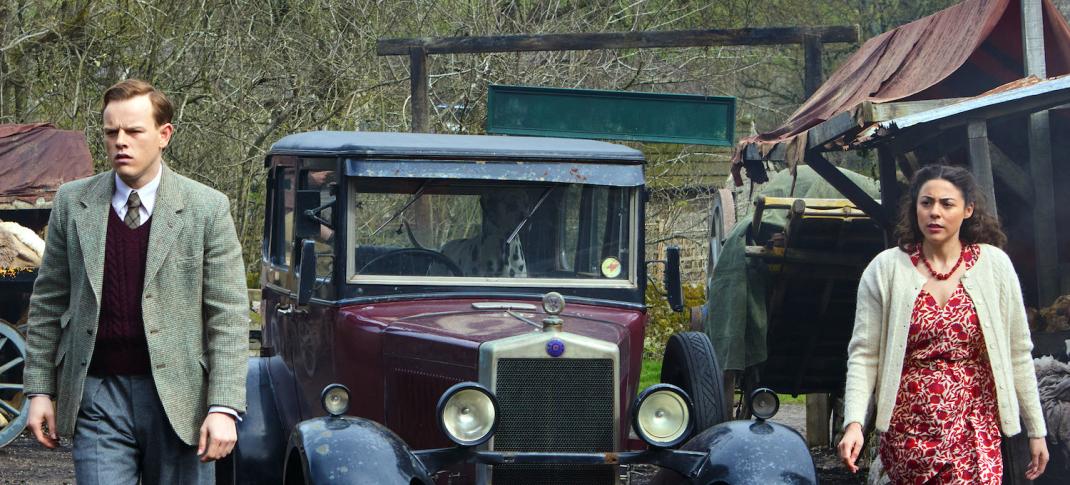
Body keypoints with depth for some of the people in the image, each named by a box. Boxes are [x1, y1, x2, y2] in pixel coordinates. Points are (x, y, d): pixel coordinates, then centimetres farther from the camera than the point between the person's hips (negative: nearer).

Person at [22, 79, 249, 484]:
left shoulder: (207, 208, -1)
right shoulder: (72, 203, 6)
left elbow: (228, 317, -3)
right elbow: (48, 302, 11)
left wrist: (223, 408, -10)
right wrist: (40, 390, 6)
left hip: (178, 400, -1)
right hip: (97, 397, 1)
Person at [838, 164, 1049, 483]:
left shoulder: (993, 264, 2)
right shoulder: (885, 269, 0)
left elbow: (1017, 353, 6)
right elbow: (864, 355, -2)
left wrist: (1036, 429, 8)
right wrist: (854, 423, -15)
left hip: (974, 430, 0)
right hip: (907, 430, 1)